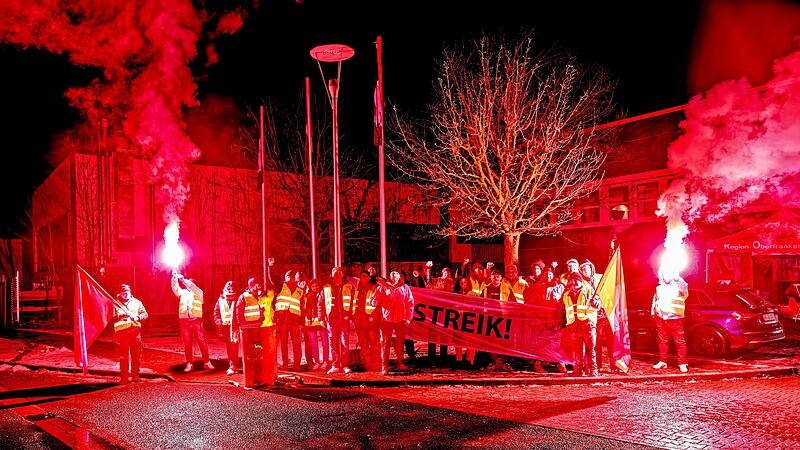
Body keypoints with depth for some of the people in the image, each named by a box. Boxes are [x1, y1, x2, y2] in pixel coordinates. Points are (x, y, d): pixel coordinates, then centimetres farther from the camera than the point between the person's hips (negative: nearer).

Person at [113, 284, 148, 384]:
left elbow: (145, 314, 8)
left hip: (135, 331, 2)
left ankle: (135, 375, 15)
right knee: (123, 356, -2)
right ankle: (124, 376, 4)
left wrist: (137, 317, -11)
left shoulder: (136, 302, 13)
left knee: (136, 355, 5)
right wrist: (120, 315, -16)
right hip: (122, 332, -2)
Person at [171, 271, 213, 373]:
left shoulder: (198, 293, 9)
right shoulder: (182, 293, 17)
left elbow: (192, 287, -11)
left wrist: (183, 279, -19)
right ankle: (189, 364, 10)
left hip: (196, 320, -2)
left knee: (202, 341, -5)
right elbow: (175, 288, 0)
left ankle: (206, 362, 2)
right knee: (187, 343, 3)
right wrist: (174, 278, -15)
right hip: (184, 321, 3)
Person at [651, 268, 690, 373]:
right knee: (662, 341, 9)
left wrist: (677, 278, -25)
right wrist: (653, 313, 23)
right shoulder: (659, 288, 17)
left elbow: (684, 288, -21)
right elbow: (654, 301, 28)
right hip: (661, 319, 5)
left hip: (675, 319, -5)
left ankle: (682, 363, 1)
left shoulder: (677, 285, 2)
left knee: (680, 341, -4)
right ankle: (662, 361, 17)